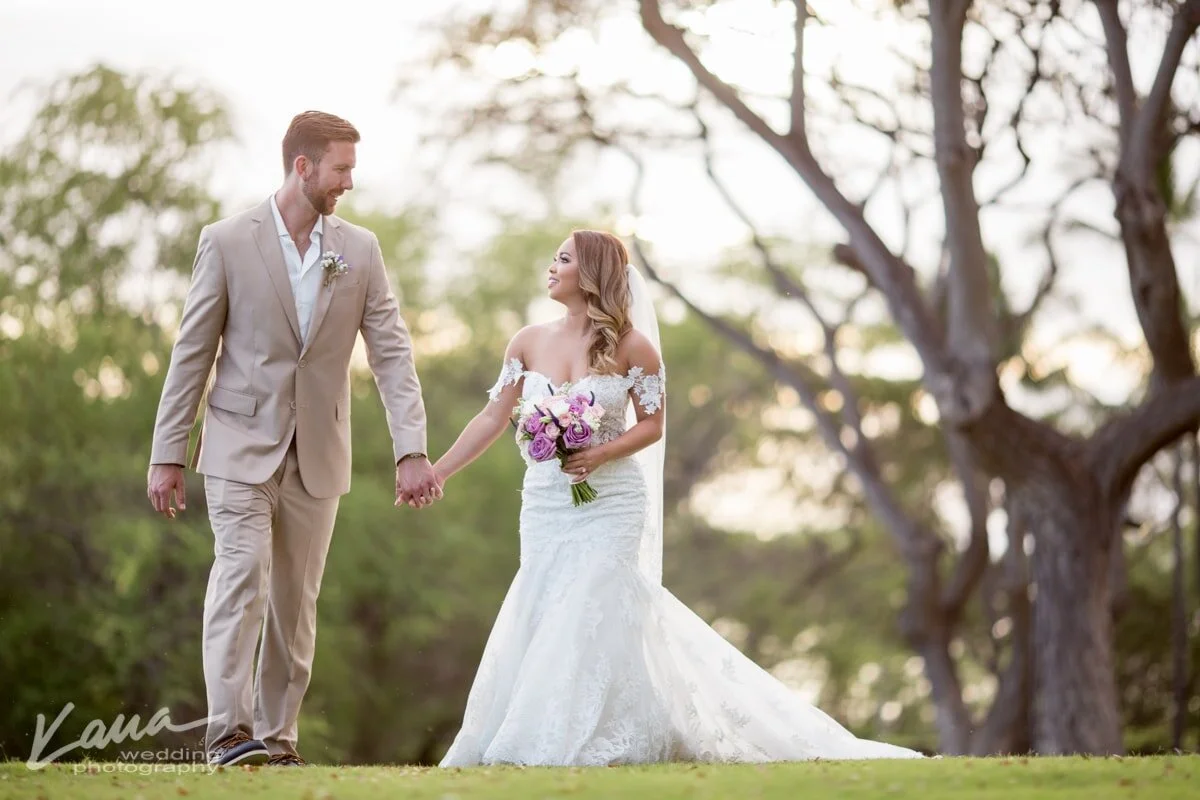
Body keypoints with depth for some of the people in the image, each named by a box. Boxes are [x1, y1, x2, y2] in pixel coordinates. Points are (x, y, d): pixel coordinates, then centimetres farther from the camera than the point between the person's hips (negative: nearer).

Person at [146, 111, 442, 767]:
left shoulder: (360, 250, 5)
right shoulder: (227, 242, -4)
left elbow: (391, 353, 1)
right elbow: (192, 353, -1)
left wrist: (412, 450, -9)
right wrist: (167, 455, -3)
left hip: (318, 454, 4)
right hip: (242, 447, -3)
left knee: (297, 598, 6)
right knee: (243, 572, -17)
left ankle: (277, 735, 13)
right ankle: (228, 731, -20)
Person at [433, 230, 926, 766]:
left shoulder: (631, 345, -6)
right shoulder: (529, 342, 4)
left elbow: (653, 425, -3)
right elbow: (494, 418, 5)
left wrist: (600, 454, -20)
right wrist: (435, 474, -1)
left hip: (610, 502, -4)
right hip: (545, 502, 4)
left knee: (592, 611, -9)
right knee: (541, 615, 3)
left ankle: (587, 740, -1)